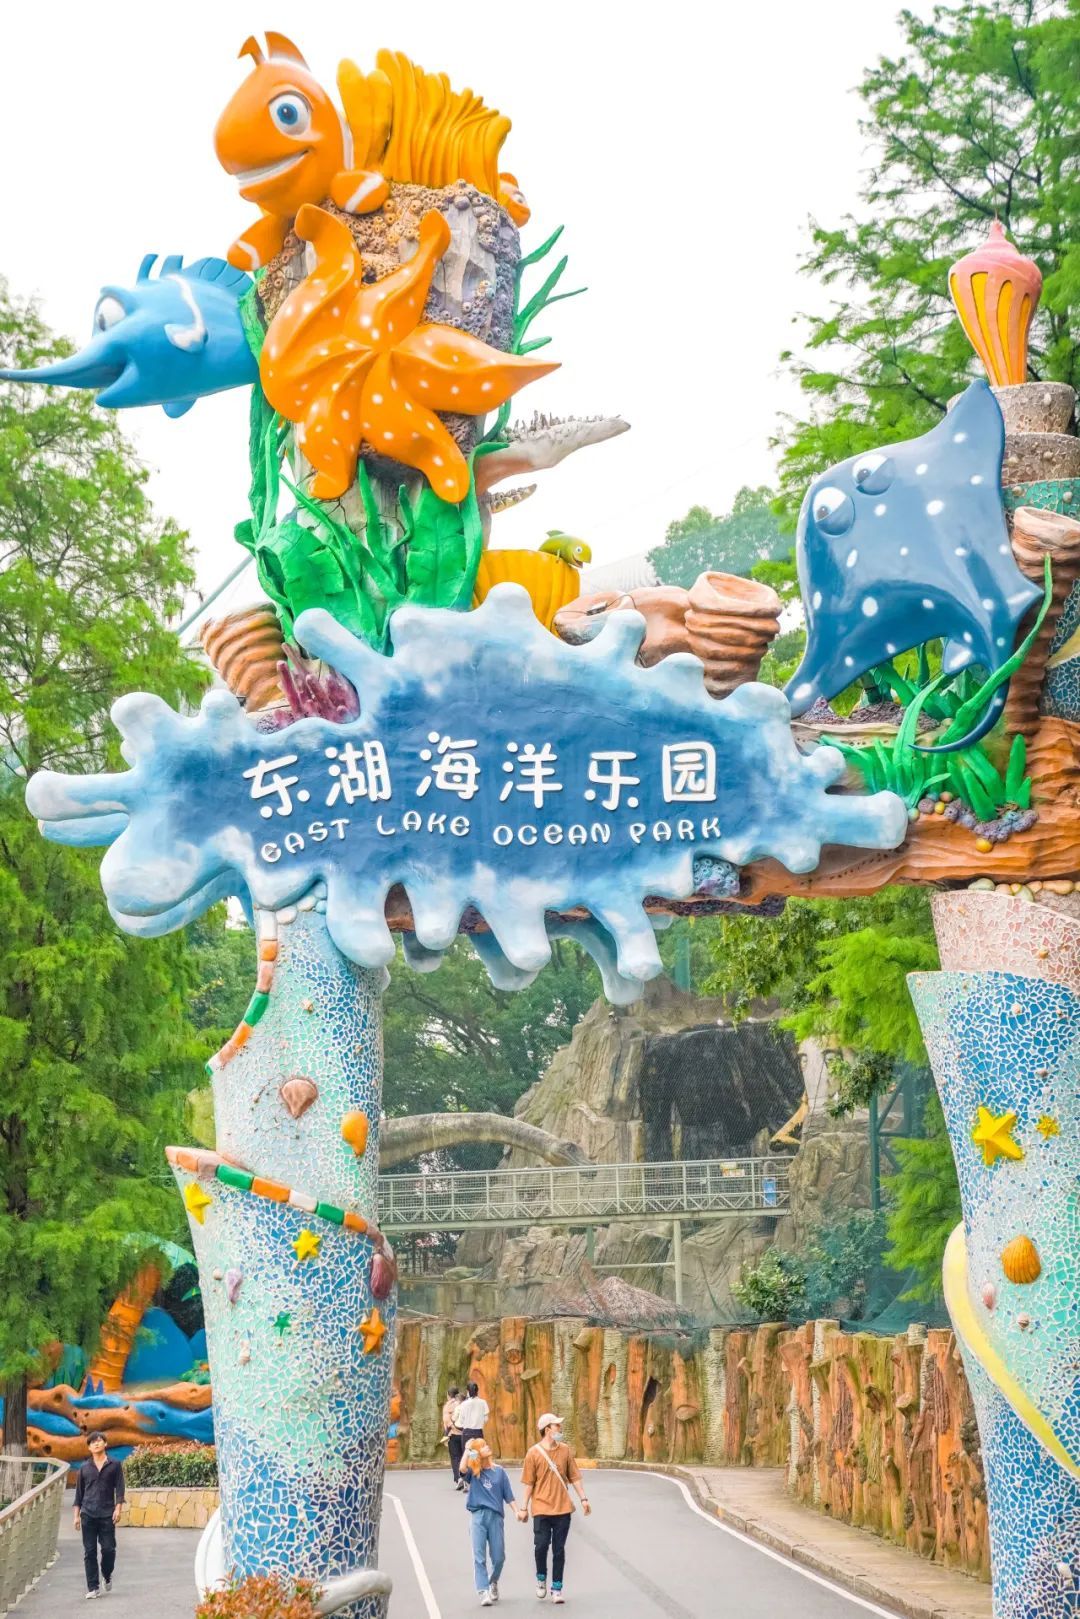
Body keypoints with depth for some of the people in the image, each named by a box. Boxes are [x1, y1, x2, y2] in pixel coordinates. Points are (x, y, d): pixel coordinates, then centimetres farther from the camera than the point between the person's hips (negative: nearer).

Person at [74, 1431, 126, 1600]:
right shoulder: (85, 1468, 11)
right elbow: (79, 1492, 14)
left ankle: (107, 1576, 25)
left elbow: (119, 1488, 3)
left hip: (107, 1514, -2)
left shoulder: (114, 1465, 6)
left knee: (108, 1548, -4)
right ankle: (93, 1587, 3)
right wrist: (76, 1515, 9)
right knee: (89, 1552, -1)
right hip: (88, 1514, 2)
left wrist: (118, 1508, -8)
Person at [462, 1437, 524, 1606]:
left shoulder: (500, 1472, 10)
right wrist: (467, 1449, -8)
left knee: (498, 1557, 6)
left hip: (495, 1516, 2)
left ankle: (493, 1583, 33)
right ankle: (483, 1593, -9)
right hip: (478, 1516, -2)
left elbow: (508, 1496, 12)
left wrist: (518, 1511, 0)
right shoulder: (473, 1472, 5)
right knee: (479, 1557, -8)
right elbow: (462, 1468, -19)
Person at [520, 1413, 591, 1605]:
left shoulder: (565, 1450, 4)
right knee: (541, 1545, -8)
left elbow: (574, 1476, 9)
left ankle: (557, 1588, 12)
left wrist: (583, 1498, 2)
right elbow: (529, 1483, 0)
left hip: (562, 1508, 2)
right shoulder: (534, 1453, -4)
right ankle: (541, 1578, 19)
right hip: (541, 1508, -2)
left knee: (559, 1549, 4)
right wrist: (524, 1508, 1)